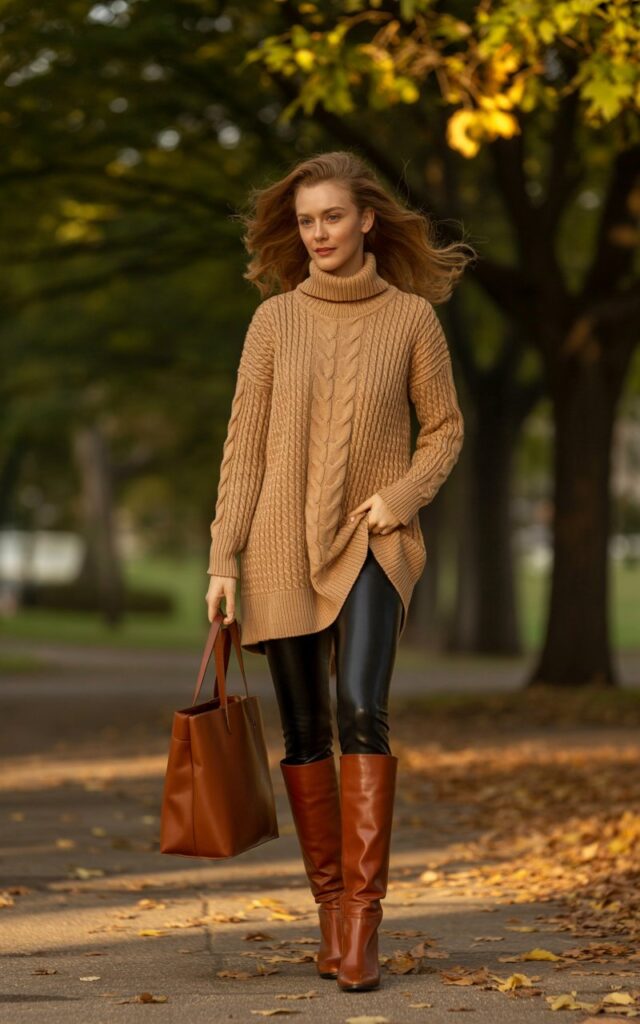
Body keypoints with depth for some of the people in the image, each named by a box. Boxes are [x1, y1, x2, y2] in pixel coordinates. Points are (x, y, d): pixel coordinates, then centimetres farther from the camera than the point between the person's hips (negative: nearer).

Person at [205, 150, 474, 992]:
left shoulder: (411, 315, 2)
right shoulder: (274, 319, 5)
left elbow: (445, 429, 9)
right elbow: (245, 443, 5)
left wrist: (401, 497, -9)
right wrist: (223, 558, -1)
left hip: (370, 544, -2)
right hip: (284, 545, 2)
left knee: (362, 709, -21)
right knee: (304, 732, 4)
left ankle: (364, 915, -20)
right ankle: (332, 909, 15)